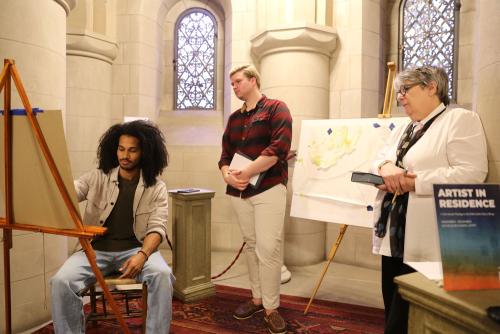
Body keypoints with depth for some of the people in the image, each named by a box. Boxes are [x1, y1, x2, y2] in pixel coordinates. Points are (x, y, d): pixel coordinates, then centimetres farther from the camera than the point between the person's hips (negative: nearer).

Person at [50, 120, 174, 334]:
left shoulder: (157, 188, 0)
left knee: (162, 275, -30)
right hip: (96, 248, 2)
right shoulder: (97, 177, 6)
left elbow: (157, 227, -7)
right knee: (61, 281, -23)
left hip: (135, 248, -1)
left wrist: (142, 255, -25)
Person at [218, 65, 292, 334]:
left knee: (268, 248, -6)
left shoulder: (275, 108, -1)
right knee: (251, 246, 12)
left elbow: (280, 147, -15)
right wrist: (227, 175, -7)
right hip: (239, 191, 6)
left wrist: (246, 173, -15)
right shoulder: (234, 118, 17)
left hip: (268, 189, -5)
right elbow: (225, 154, 16)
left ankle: (271, 308, 9)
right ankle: (257, 298, 26)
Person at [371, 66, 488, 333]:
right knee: (394, 311, 17)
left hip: (425, 243, -8)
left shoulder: (460, 119, -4)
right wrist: (386, 167, -9)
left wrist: (415, 182, -18)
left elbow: (471, 173, -15)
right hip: (393, 236, 8)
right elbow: (378, 160, 14)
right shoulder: (403, 130, 21)